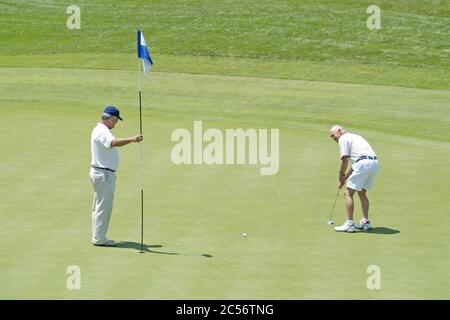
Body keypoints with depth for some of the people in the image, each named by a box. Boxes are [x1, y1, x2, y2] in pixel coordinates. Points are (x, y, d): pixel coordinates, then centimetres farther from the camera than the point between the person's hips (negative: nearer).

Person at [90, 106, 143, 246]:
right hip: (104, 174, -11)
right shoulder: (103, 131, -19)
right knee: (104, 206, -5)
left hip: (98, 172, 11)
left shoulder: (99, 129, 15)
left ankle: (98, 237, 22)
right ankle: (99, 238, -2)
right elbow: (113, 142, -40)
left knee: (99, 207, 15)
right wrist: (131, 139, -52)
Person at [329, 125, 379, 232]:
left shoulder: (343, 138, 5)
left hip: (364, 163, -9)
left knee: (348, 193, -3)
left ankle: (349, 224, -8)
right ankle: (365, 222, 19)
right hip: (375, 163, 9)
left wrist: (341, 175, 13)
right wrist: (345, 177, 25)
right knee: (362, 193, 23)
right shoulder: (355, 137, 32)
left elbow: (345, 160, -2)